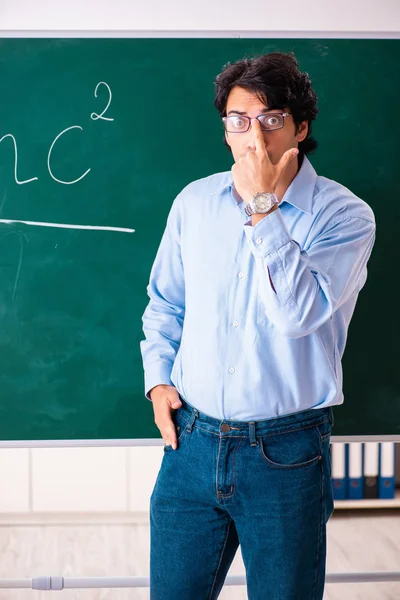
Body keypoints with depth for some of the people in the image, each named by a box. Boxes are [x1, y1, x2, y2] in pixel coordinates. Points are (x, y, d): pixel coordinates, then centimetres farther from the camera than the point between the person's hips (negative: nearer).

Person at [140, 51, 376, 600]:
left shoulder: (345, 215, -9)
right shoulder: (194, 201, 5)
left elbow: (298, 312, -24)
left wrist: (262, 205, -21)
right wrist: (158, 379, 4)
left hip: (285, 452, -3)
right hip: (191, 438, 3)